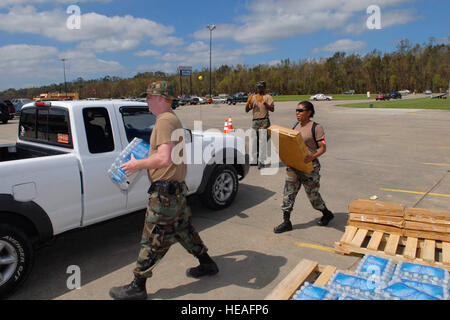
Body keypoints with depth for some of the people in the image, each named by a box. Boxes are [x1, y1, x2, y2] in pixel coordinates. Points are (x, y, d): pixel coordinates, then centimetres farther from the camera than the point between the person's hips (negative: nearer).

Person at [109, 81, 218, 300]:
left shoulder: (165, 121, -18)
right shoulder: (172, 119, 15)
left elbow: (165, 159, -29)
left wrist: (138, 164, -16)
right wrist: (145, 161, 20)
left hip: (165, 191, -10)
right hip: (176, 188, 10)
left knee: (153, 239, 1)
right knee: (182, 229, 22)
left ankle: (137, 287, 15)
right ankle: (207, 264, 36)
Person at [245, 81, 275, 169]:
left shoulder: (268, 97, 4)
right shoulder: (253, 97, 16)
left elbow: (272, 109, -8)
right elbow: (247, 110, 14)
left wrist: (265, 103, -22)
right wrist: (248, 102, -5)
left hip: (264, 121, -4)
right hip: (255, 121, 5)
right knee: (255, 141, 9)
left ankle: (260, 161, -11)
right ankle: (256, 158, 22)